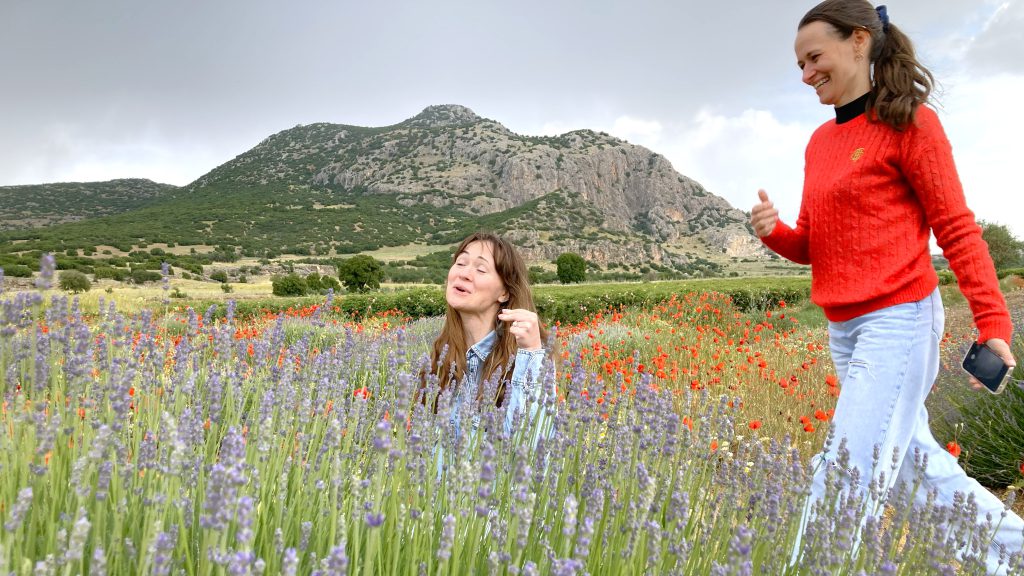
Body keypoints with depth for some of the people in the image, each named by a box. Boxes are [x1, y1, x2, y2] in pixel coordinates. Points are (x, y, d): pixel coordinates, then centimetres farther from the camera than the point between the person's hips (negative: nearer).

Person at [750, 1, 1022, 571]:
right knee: (918, 461, 16)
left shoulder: (909, 122, -5)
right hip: (843, 328, 8)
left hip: (898, 318, -7)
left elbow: (957, 228, -7)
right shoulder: (819, 142, 14)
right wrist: (774, 231, -8)